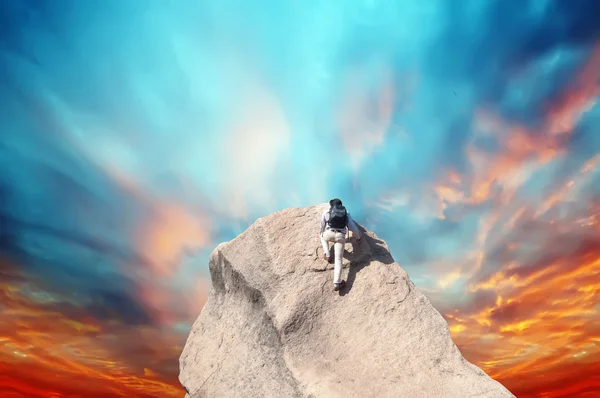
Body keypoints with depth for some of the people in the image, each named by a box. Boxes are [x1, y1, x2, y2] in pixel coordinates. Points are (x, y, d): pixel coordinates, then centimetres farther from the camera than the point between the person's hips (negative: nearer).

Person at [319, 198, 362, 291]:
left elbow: (322, 226, 21)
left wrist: (322, 233, 43)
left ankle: (327, 254, 19)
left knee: (323, 236, 37)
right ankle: (336, 283, -12)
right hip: (340, 236, 1)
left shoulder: (326, 212, 15)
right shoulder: (346, 213, 21)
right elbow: (353, 227, 20)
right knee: (338, 259, 0)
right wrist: (358, 236, 38)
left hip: (329, 234, 0)